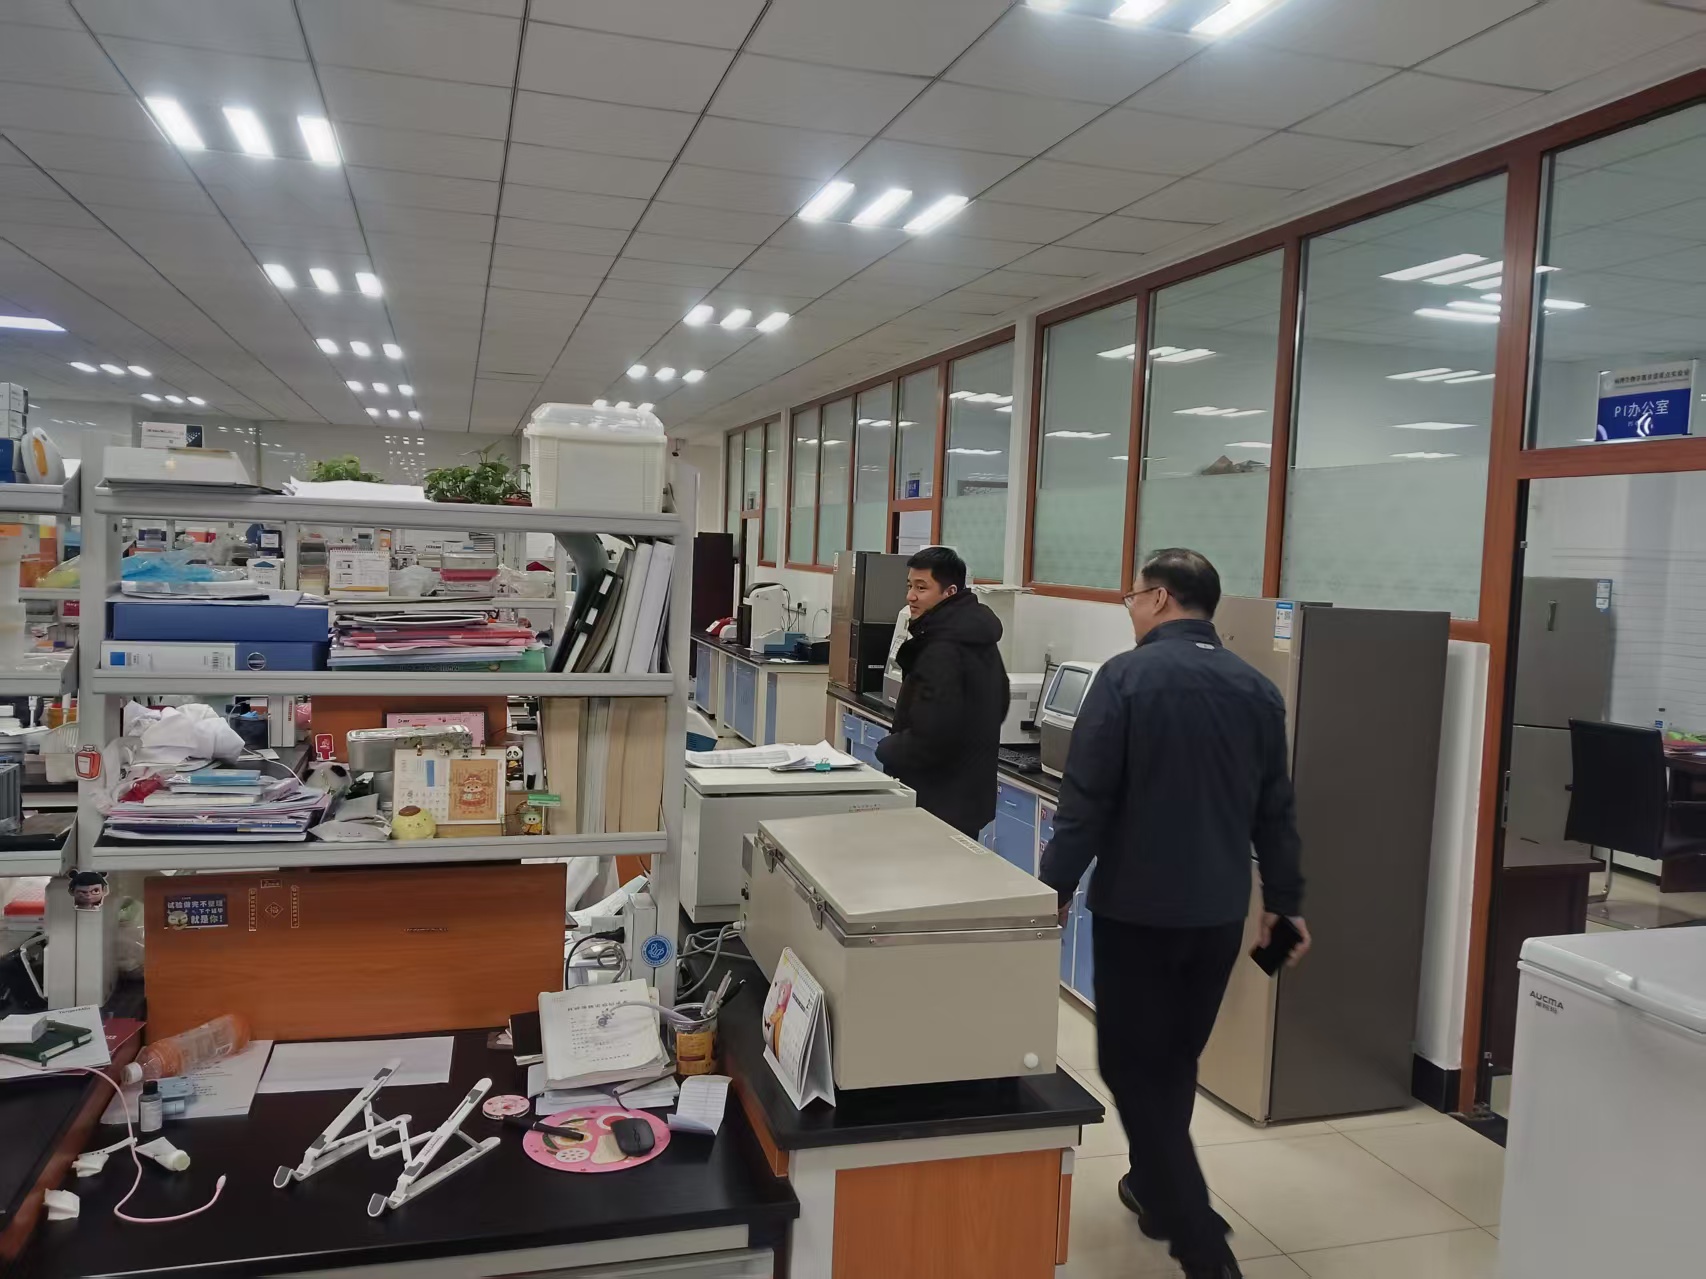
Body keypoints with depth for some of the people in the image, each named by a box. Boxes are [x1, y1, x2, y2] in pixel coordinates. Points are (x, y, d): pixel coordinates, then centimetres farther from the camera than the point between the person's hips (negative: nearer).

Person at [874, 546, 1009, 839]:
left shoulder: (942, 651, -22)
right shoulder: (980, 640, 10)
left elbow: (930, 738, -26)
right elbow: (999, 706, 24)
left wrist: (887, 748, -9)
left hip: (937, 805, -10)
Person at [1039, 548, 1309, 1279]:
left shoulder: (1126, 676, -13)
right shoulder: (1257, 690, 3)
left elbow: (1086, 800, -15)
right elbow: (1275, 811, 9)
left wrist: (1056, 888, -7)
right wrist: (1285, 900, 18)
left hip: (1136, 906, -6)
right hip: (1219, 910, 6)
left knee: (1133, 1065, 4)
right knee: (1175, 1059, 21)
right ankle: (1154, 1188, 37)